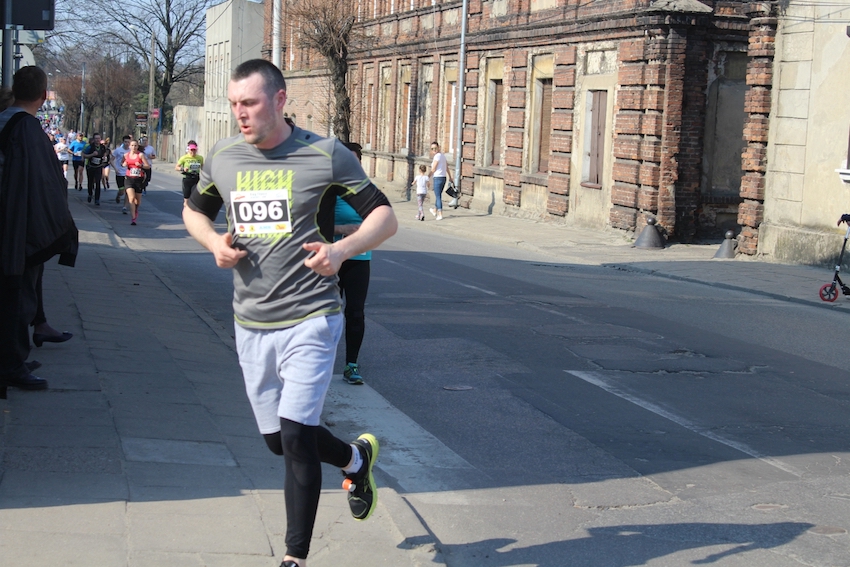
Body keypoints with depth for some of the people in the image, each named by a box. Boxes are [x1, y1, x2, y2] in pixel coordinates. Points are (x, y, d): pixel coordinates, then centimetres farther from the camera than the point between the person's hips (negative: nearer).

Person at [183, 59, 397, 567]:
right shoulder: (222, 158, 4)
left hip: (310, 320, -5)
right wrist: (214, 243, -1)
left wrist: (341, 250, -24)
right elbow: (194, 210, 22)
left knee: (295, 437, -11)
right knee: (277, 440, 13)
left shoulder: (326, 155, -8)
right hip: (251, 324, 5)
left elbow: (385, 217, -5)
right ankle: (356, 458, 42)